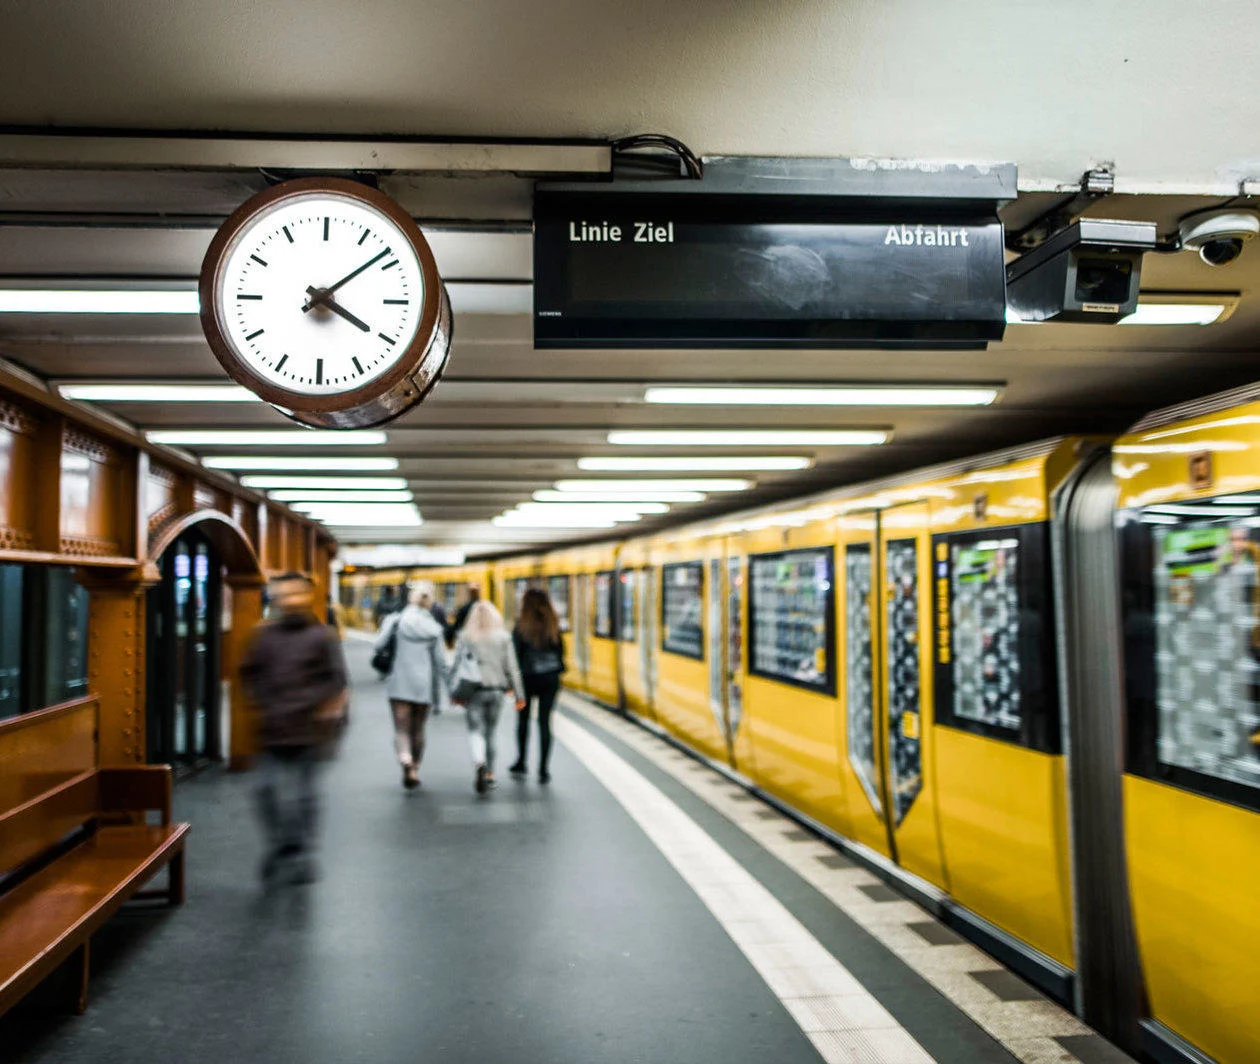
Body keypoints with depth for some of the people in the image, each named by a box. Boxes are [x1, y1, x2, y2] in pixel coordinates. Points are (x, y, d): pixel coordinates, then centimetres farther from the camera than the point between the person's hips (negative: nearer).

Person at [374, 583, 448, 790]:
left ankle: (405, 761, -29)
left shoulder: (395, 621, -4)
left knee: (401, 728, -3)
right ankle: (415, 771, 19)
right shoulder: (433, 628, 2)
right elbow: (440, 660, 2)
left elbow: (378, 647, -9)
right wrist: (444, 686, 9)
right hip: (424, 685, 2)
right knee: (418, 729, 14)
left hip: (399, 683, -2)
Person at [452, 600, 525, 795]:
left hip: (474, 690, -2)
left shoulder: (465, 637, -1)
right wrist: (519, 694, 6)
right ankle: (489, 773, 18)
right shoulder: (503, 637, 2)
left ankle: (479, 763, -28)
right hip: (496, 689, 2)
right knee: (490, 732, 14)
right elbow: (512, 668, 2)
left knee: (476, 731, -2)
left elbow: (457, 665, -3)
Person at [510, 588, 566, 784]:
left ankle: (521, 762, 25)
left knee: (523, 719, 17)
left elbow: (515, 654, -9)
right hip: (550, 679, 2)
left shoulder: (521, 626, -8)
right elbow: (561, 650, 6)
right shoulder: (553, 625, 1)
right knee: (545, 722, 4)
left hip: (528, 678, -2)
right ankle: (543, 770, 2)